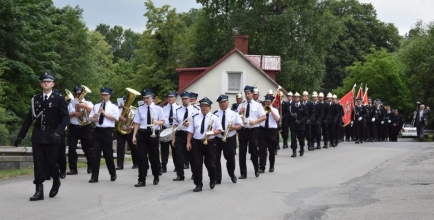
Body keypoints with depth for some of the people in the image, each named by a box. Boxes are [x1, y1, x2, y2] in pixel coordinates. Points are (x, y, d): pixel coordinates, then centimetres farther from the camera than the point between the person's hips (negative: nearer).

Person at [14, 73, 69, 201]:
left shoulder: (59, 98, -1)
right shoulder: (35, 99, 9)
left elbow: (65, 117, -6)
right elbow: (29, 118, 11)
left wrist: (58, 132, -21)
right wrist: (21, 135, 8)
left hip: (51, 136, -3)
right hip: (37, 135, 3)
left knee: (51, 162, 1)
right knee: (38, 163, -1)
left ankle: (56, 181, 30)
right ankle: (39, 191, 2)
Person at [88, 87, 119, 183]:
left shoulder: (113, 107, 2)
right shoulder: (96, 106, 13)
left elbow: (116, 118, -11)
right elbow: (91, 117, 10)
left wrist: (104, 113, -13)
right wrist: (94, 118, -14)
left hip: (107, 131, -3)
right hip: (97, 131, 3)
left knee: (108, 154, 6)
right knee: (95, 154, -2)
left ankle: (113, 174, 26)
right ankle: (94, 177, 0)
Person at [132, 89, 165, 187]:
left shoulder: (158, 109, 3)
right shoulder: (140, 109, 6)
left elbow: (162, 121, 3)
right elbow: (137, 123, 6)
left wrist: (157, 122, -20)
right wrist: (134, 135, 0)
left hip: (154, 134, -1)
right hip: (142, 134, 1)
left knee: (154, 157, 8)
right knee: (141, 157, -4)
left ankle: (156, 177, 28)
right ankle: (142, 180, -2)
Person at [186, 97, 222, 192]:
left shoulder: (214, 118, 3)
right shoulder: (195, 117, 10)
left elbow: (219, 130, -1)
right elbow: (190, 131, 8)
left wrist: (212, 132, -21)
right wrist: (188, 142, -1)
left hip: (209, 143, -2)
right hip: (197, 143, 2)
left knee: (210, 164, 4)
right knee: (197, 165, -1)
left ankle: (212, 180, 32)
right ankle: (198, 185, 6)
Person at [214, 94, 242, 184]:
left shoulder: (234, 113, 4)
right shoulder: (215, 114, 2)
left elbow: (240, 125, 3)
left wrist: (233, 127, -16)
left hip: (230, 139, 0)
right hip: (217, 139, 0)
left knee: (231, 158, 12)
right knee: (216, 159, -2)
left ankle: (232, 175, 36)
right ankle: (217, 179, 6)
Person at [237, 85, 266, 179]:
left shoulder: (257, 105, 3)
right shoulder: (241, 105, 10)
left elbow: (264, 117, -4)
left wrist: (255, 121, -18)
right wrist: (240, 112, -11)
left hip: (253, 130, -2)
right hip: (243, 130, 2)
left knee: (253, 151, 4)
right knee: (242, 152, 1)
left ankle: (256, 169, 28)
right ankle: (243, 173, 8)